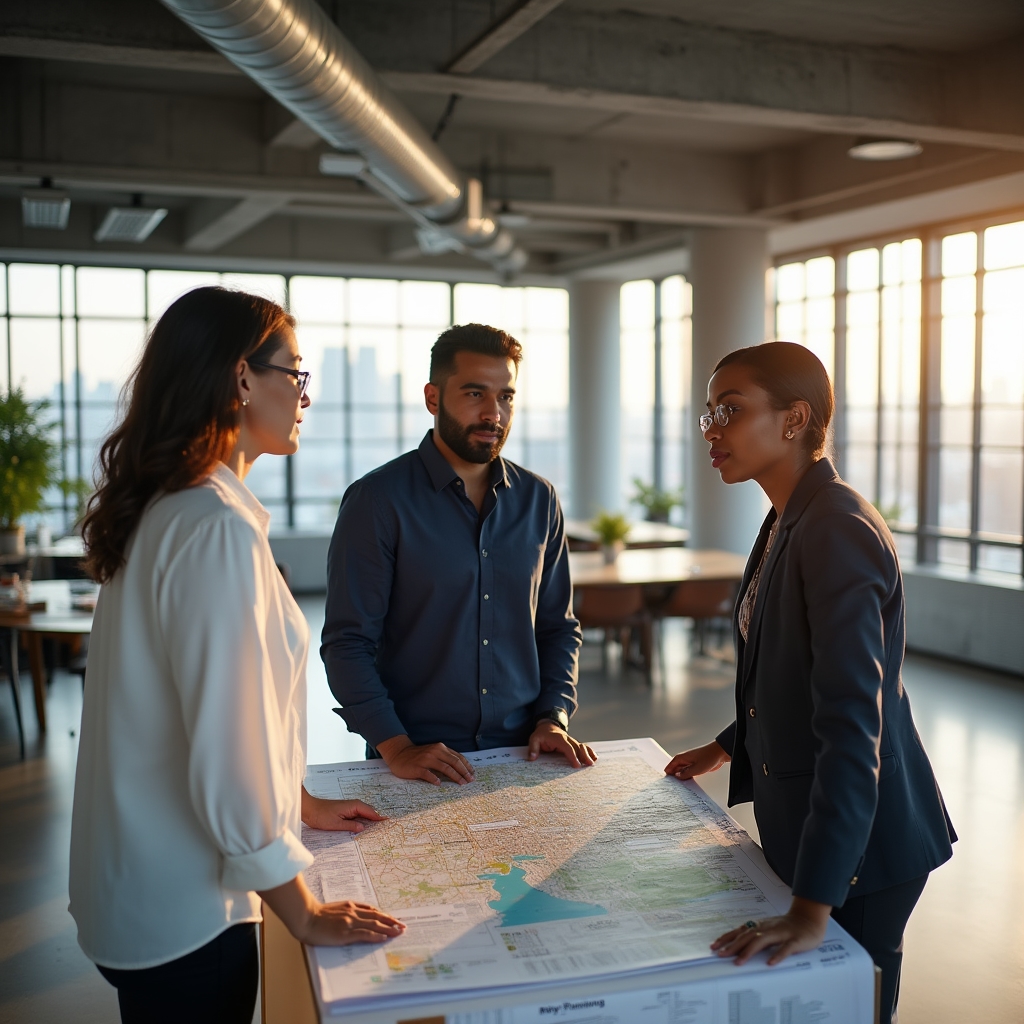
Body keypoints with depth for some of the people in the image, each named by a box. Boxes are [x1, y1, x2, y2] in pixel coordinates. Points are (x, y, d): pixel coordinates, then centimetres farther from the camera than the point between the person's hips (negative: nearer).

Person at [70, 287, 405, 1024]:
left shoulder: (160, 511, 6)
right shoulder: (219, 529, -24)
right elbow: (228, 743, -25)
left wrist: (297, 802, 19)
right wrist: (303, 913, -16)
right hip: (182, 909, -9)